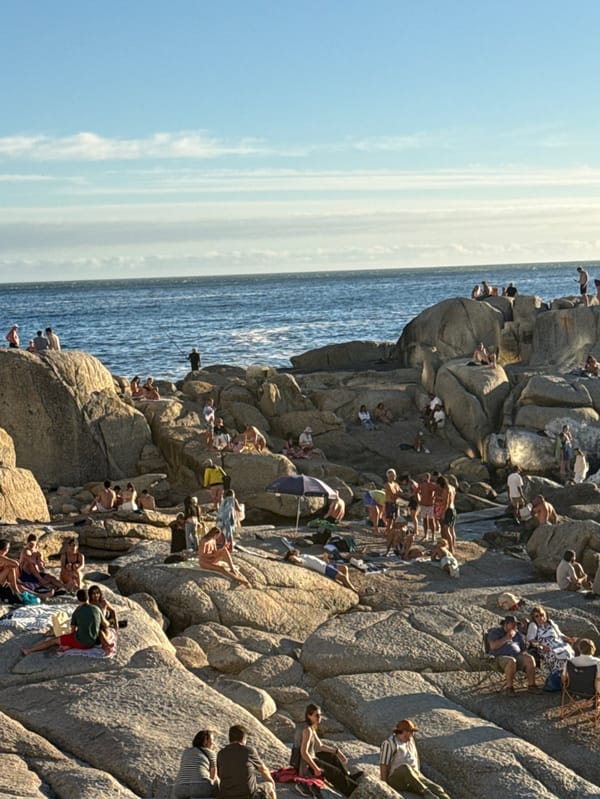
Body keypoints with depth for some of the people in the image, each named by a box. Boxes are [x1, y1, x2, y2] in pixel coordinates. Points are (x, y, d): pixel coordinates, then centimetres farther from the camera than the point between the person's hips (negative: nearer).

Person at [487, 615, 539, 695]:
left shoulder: (518, 634, 23)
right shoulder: (495, 632, 8)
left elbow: (524, 648, 23)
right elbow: (493, 646, -8)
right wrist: (506, 638, -9)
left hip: (517, 655, 5)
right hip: (502, 657, -5)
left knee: (530, 658, -26)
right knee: (511, 661, -39)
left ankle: (531, 685, -24)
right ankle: (509, 687, -28)